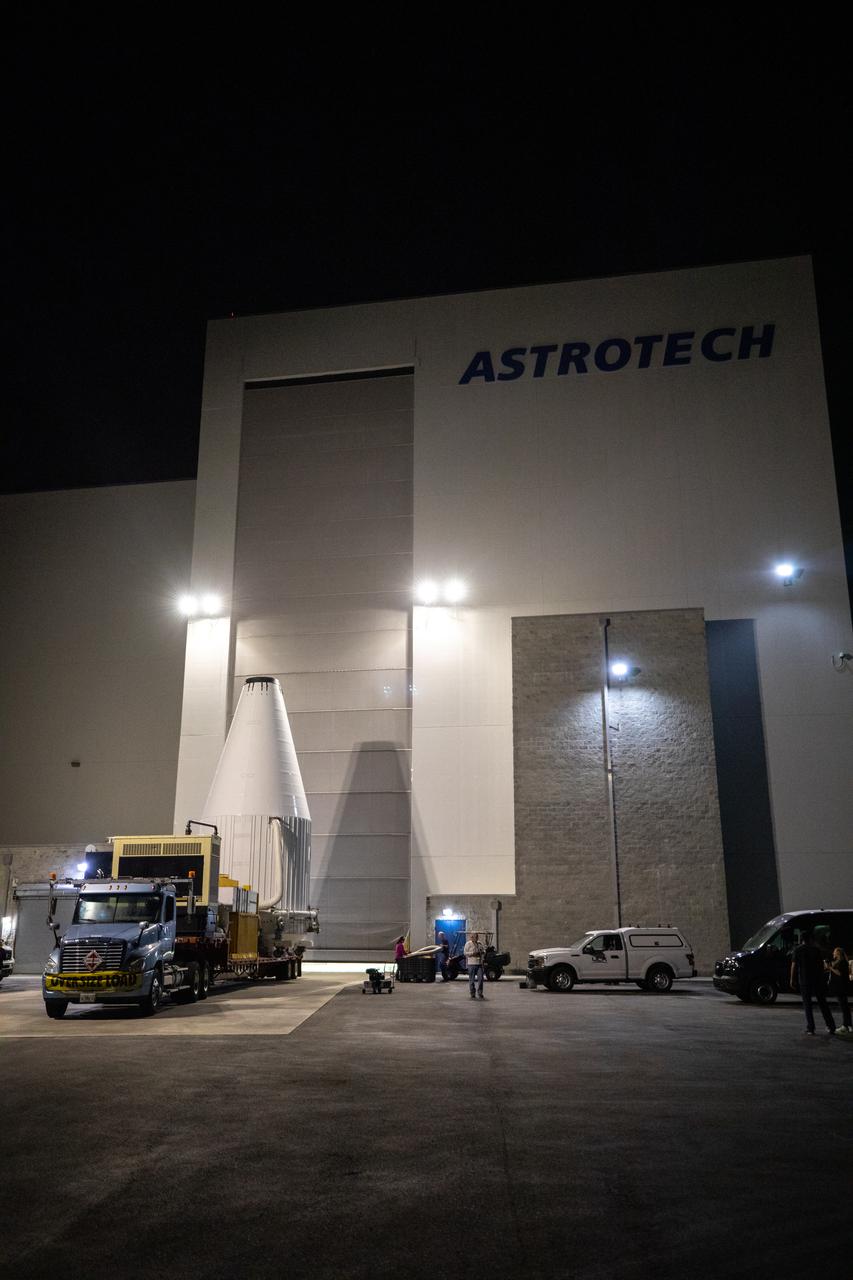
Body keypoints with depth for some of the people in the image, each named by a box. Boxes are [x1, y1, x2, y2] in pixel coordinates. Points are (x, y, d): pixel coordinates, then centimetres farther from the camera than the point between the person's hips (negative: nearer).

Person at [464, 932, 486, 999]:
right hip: (471, 964, -5)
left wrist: (483, 952, -1)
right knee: (472, 980, -1)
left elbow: (483, 951, 22)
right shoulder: (468, 944, -1)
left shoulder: (480, 943, 15)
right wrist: (473, 953, -19)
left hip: (480, 963, 5)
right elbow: (465, 953, -7)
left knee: (480, 979, -1)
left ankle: (480, 994, 8)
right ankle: (473, 995, 7)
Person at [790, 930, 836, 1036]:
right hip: (818, 979, 2)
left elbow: (794, 966, -3)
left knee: (807, 1004, 2)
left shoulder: (797, 950, 0)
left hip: (804, 980, -2)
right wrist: (823, 978, 12)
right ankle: (831, 1027, 10)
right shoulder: (817, 949, 5)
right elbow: (821, 965, 4)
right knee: (822, 1003, 11)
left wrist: (792, 980, 1)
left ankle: (810, 1028, -2)